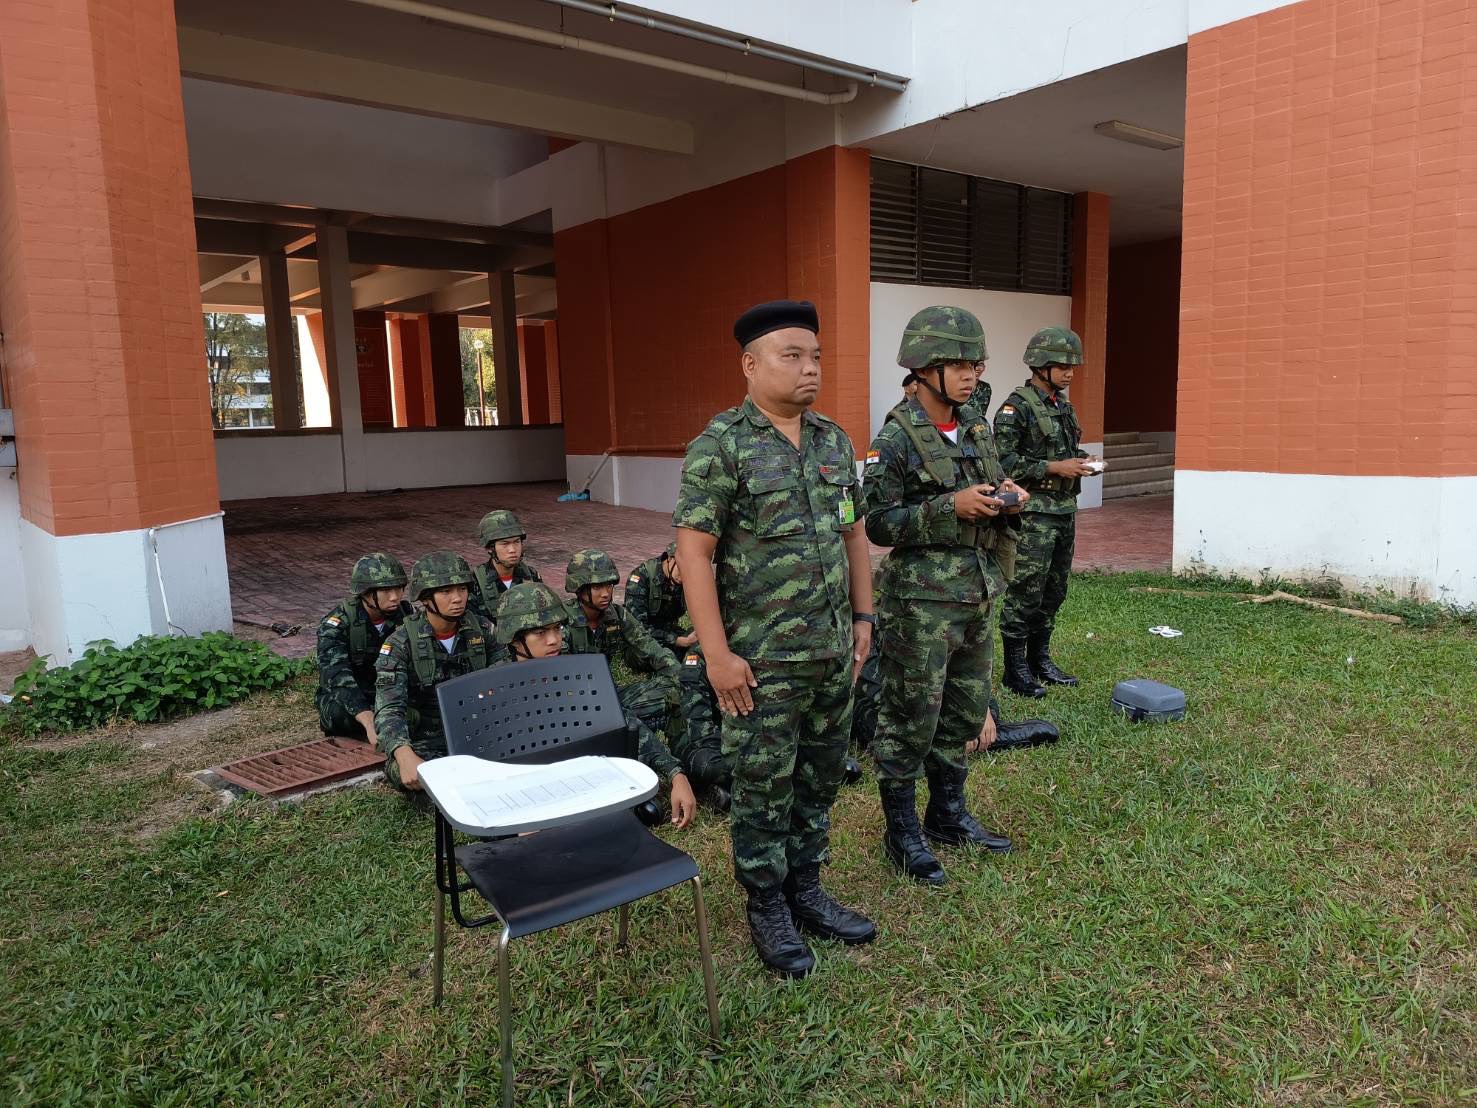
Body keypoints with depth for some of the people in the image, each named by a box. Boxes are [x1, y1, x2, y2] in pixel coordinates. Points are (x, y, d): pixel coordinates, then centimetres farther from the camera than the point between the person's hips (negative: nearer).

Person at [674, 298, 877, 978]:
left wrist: (863, 617, 12)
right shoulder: (720, 446, -13)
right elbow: (693, 551, -15)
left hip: (833, 652, 6)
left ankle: (806, 890, 35)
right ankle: (767, 910, 26)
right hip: (762, 660, -6)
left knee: (819, 780, 17)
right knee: (763, 789, 7)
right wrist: (717, 654, -18)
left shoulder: (834, 441, 7)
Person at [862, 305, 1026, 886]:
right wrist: (950, 508, -24)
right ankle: (901, 832, 18)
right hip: (922, 603, -7)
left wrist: (1006, 500, -3)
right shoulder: (896, 439, -13)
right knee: (910, 722, 3)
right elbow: (880, 524, -15)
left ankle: (947, 814, 34)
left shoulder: (977, 429, 9)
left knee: (965, 715, 17)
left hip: (978, 598, 7)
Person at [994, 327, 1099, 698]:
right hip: (1033, 512, -9)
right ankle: (1015, 668, 5)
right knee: (1025, 592, -5)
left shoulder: (1064, 405, 15)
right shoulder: (1016, 407, -12)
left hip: (1065, 510, 9)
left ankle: (1040, 659, 26)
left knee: (1054, 591, 14)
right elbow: (1004, 461, -18)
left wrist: (1081, 462, 4)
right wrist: (1054, 468, -19)